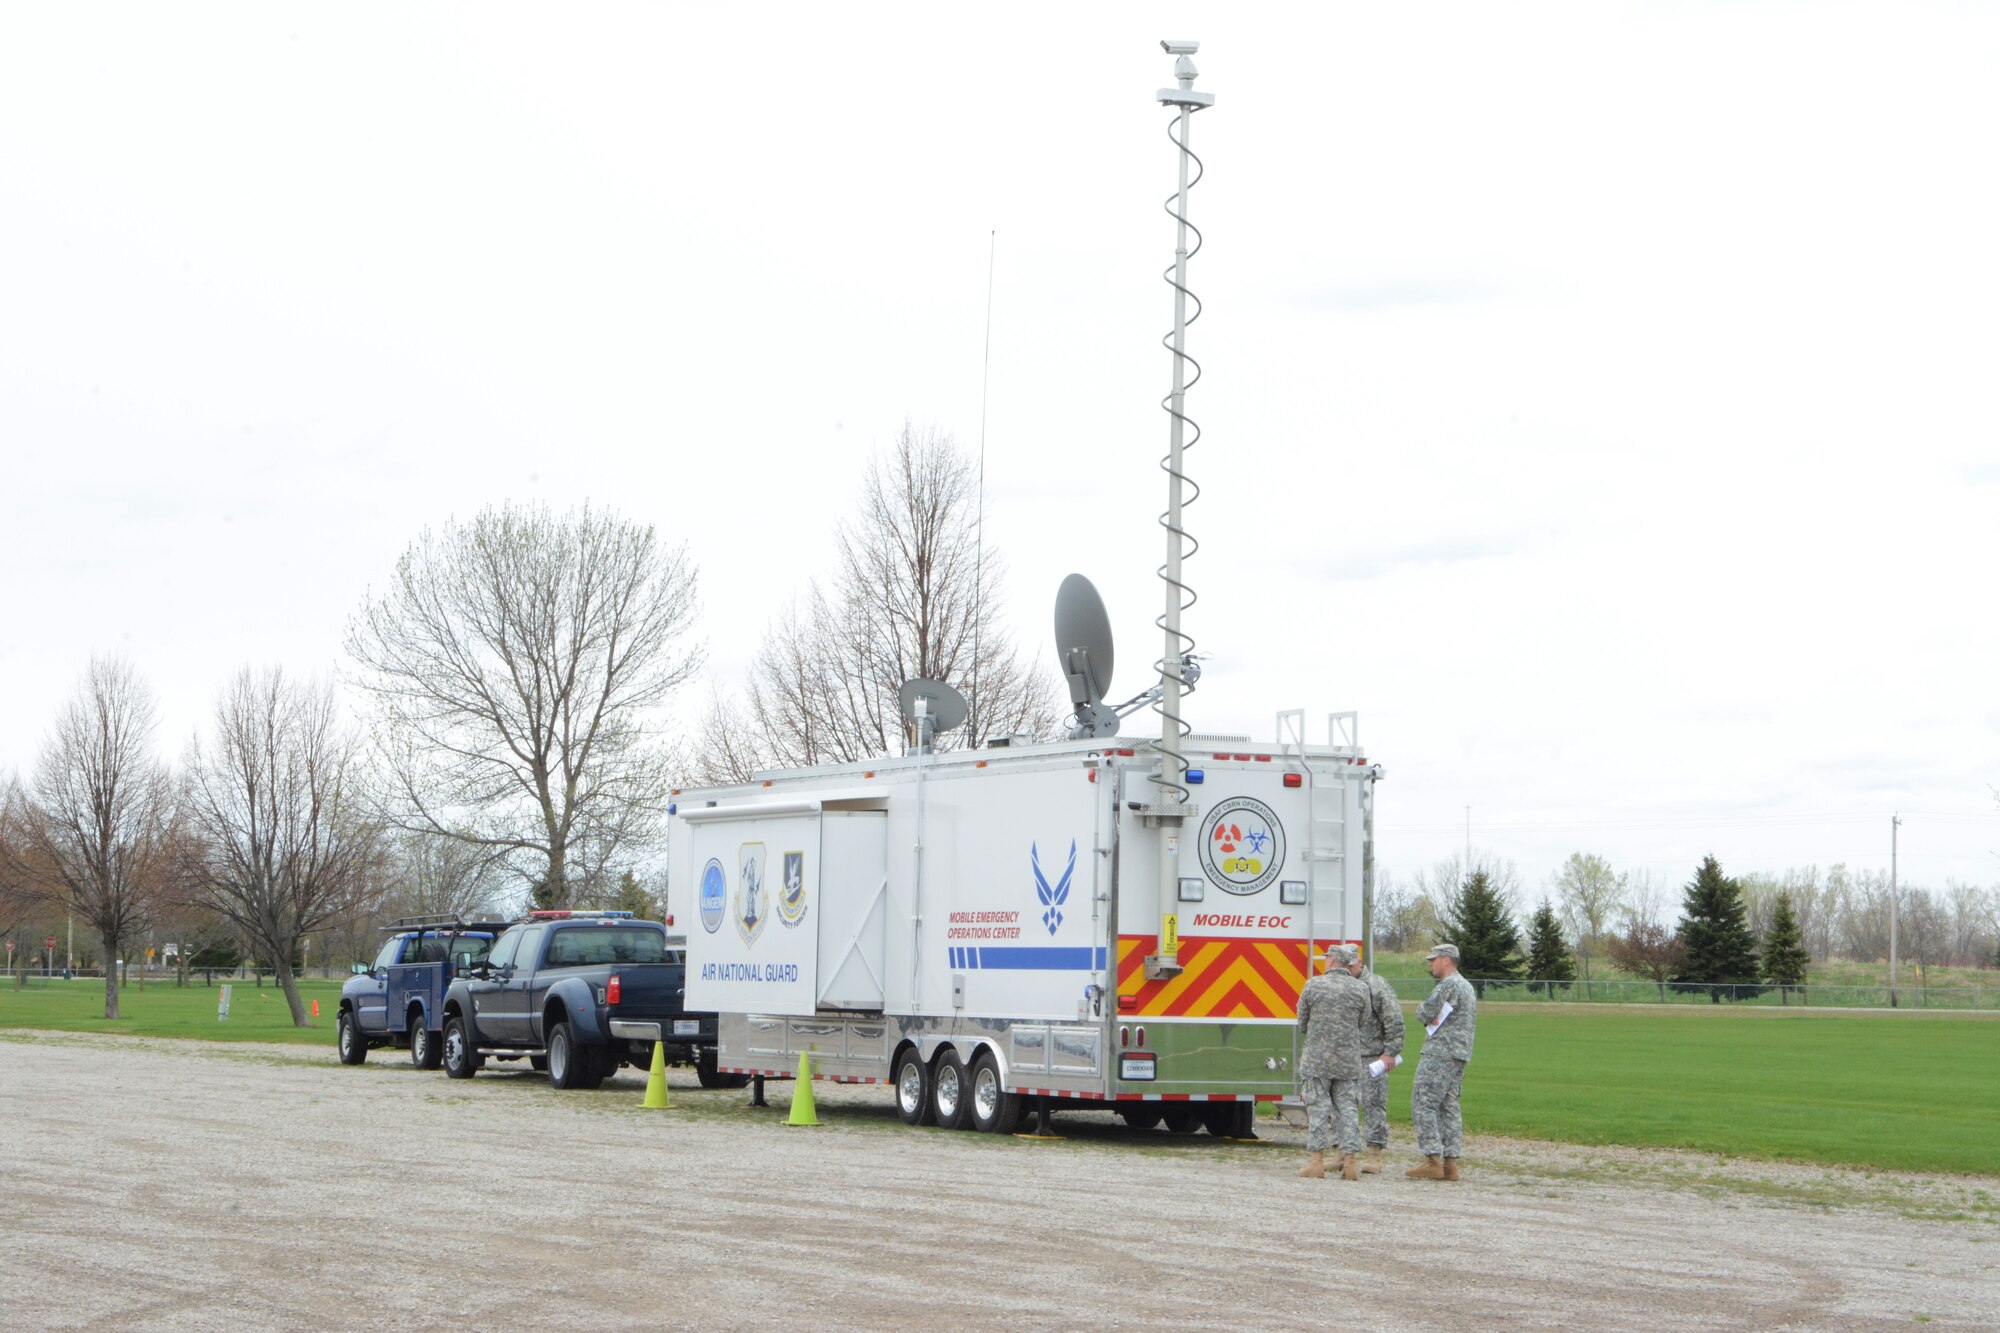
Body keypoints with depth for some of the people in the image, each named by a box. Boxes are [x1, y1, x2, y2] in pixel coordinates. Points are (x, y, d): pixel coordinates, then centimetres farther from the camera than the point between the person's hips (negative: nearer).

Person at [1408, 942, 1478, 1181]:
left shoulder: (1448, 985, -13)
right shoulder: (1467, 986, 20)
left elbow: (1424, 1012, -15)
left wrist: (1428, 1017, 7)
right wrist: (1435, 1019, 6)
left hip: (1440, 1055, -10)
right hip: (1460, 1054, 10)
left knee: (1423, 1104, -8)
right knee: (1449, 1107, 9)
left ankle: (1433, 1160, -14)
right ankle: (1450, 1163, 6)